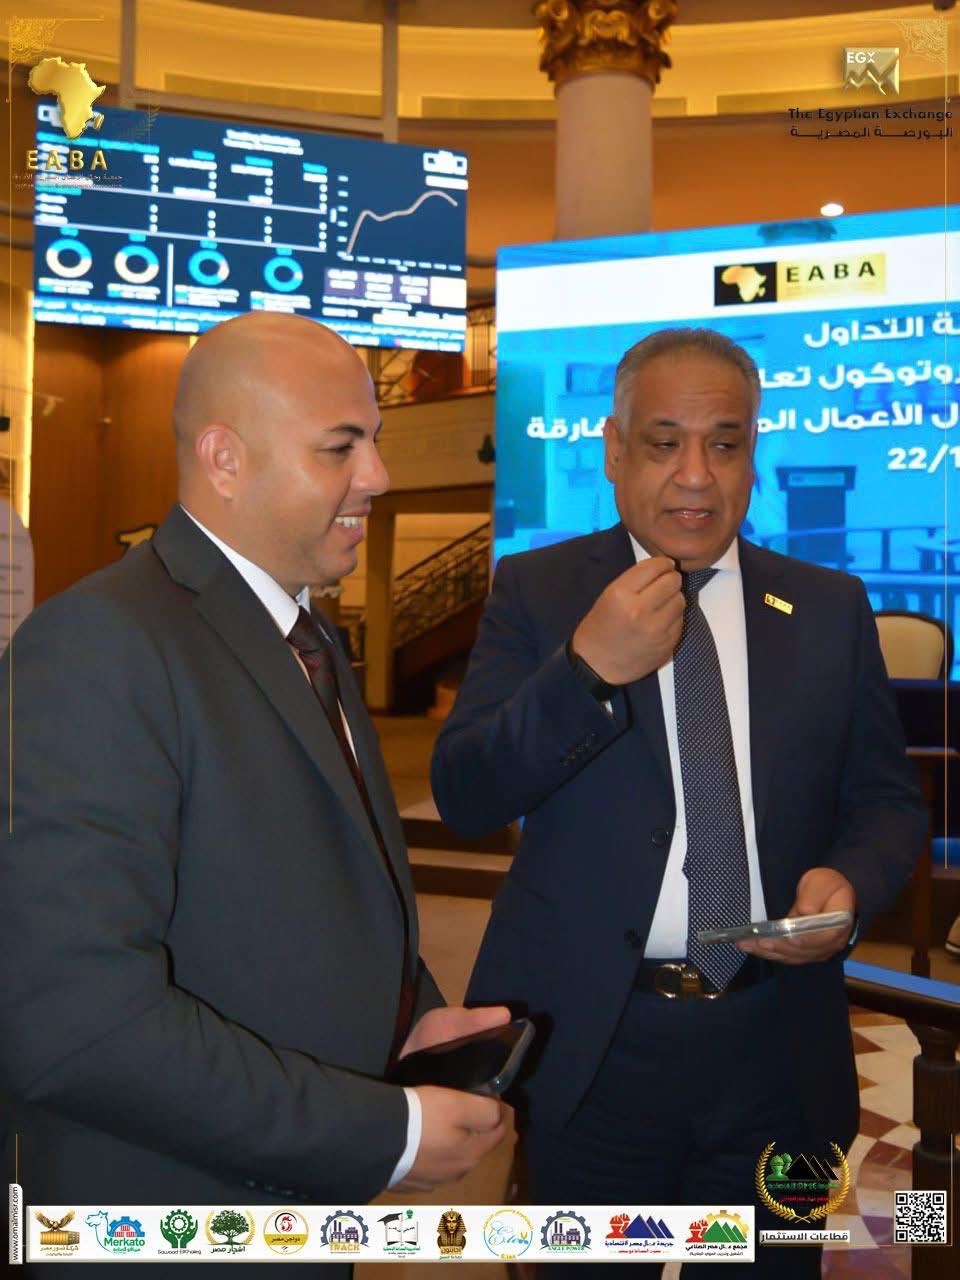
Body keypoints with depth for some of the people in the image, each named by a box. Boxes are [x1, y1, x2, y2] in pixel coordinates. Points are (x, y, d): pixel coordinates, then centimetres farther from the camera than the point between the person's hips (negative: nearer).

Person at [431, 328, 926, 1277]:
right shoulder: (536, 591, -4)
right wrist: (588, 668, -24)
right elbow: (463, 797, -11)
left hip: (777, 1055, 2)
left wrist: (851, 881, -13)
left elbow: (886, 800, 9)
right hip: (591, 1047, -1)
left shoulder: (830, 608, 3)